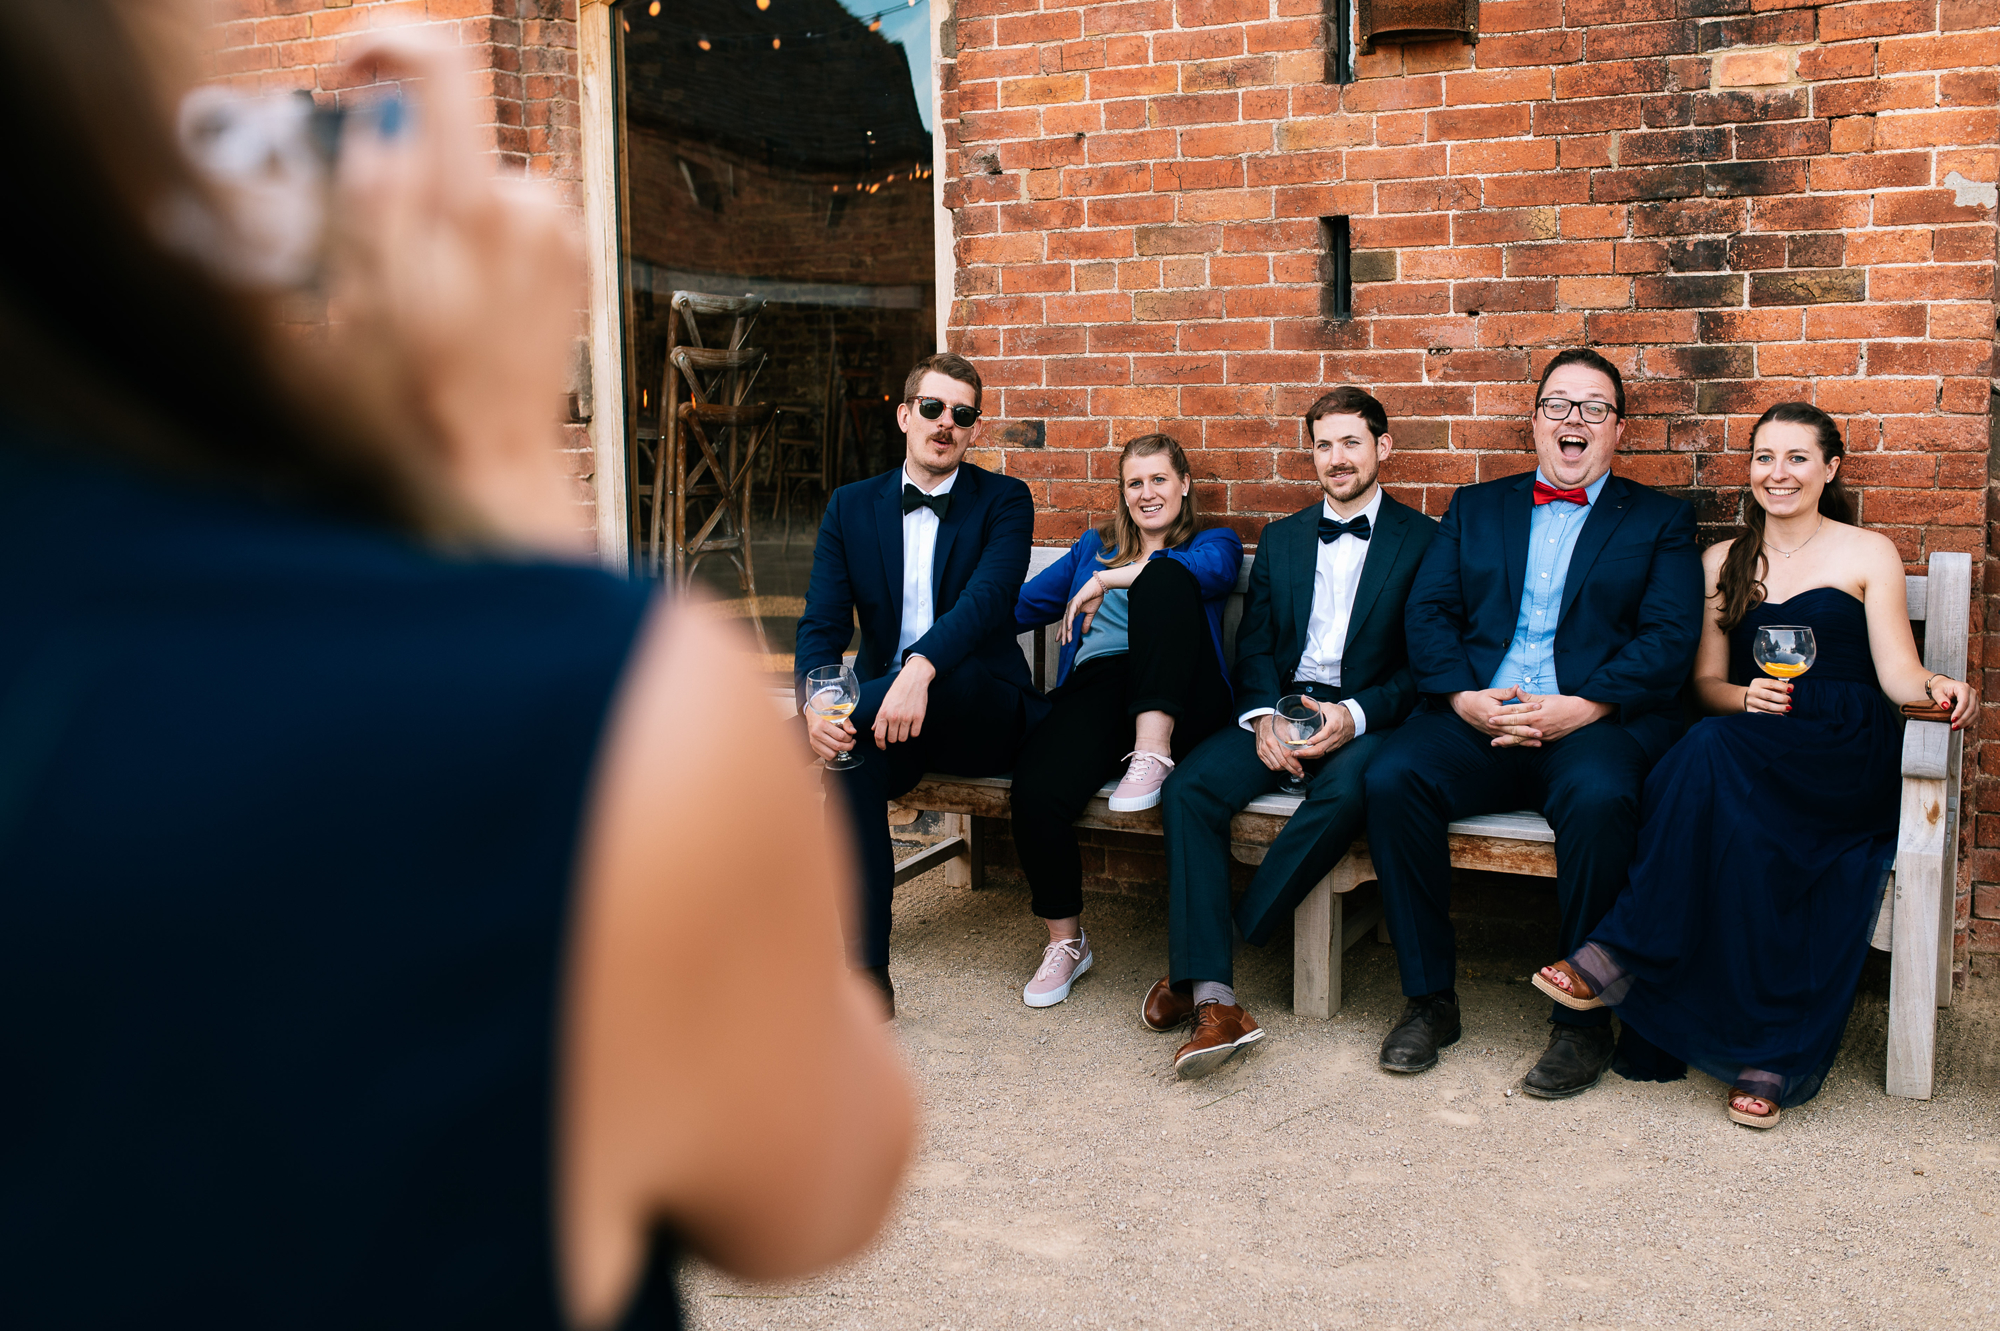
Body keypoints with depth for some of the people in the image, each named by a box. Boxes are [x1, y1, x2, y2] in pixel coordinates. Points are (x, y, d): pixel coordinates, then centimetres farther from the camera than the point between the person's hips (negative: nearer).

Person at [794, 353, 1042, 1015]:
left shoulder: (1003, 500, 1)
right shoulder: (851, 506, 9)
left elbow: (988, 596, -19)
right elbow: (822, 624, 0)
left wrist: (920, 670, -39)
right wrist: (816, 705, -23)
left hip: (982, 714, -2)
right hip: (888, 709, 2)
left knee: (962, 670, -37)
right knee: (855, 749, -32)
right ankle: (869, 975, -27)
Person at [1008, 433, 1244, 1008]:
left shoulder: (1213, 542, 20)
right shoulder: (1094, 547, 32)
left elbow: (1213, 567, -7)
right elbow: (1023, 605, 25)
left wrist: (1107, 580, -10)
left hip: (1177, 700, -2)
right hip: (1096, 683, 2)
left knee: (1163, 575, -29)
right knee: (1036, 792, -30)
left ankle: (1152, 752, -36)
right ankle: (1065, 939, -6)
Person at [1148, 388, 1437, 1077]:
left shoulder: (1422, 540, 7)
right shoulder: (1281, 538, 20)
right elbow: (1253, 646, 12)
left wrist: (1353, 714, -18)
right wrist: (1263, 717, -9)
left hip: (1366, 717, -3)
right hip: (1280, 708, 4)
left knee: (1344, 791, -38)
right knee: (1191, 784, -25)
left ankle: (1198, 966, -27)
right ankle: (1213, 999, -31)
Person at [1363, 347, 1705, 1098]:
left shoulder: (1659, 522, 14)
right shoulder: (1475, 508, 22)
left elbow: (1668, 642, 0)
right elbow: (1429, 614, 10)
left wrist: (1579, 707, -15)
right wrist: (1464, 697, -10)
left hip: (1594, 722, -2)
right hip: (1476, 718, 3)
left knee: (1599, 797, -36)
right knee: (1391, 778, -27)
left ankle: (1584, 1018, -18)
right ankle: (1429, 999, -12)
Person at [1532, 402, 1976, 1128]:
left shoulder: (1868, 552, 11)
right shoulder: (1722, 562, 20)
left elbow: (1897, 672, 2)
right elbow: (1706, 681, 14)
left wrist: (1935, 686, -21)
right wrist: (1744, 697, -8)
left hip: (1847, 756, -3)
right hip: (1744, 754, 3)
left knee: (1714, 756, -35)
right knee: (1735, 821, -35)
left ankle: (1623, 958, -30)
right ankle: (1769, 1052, -31)